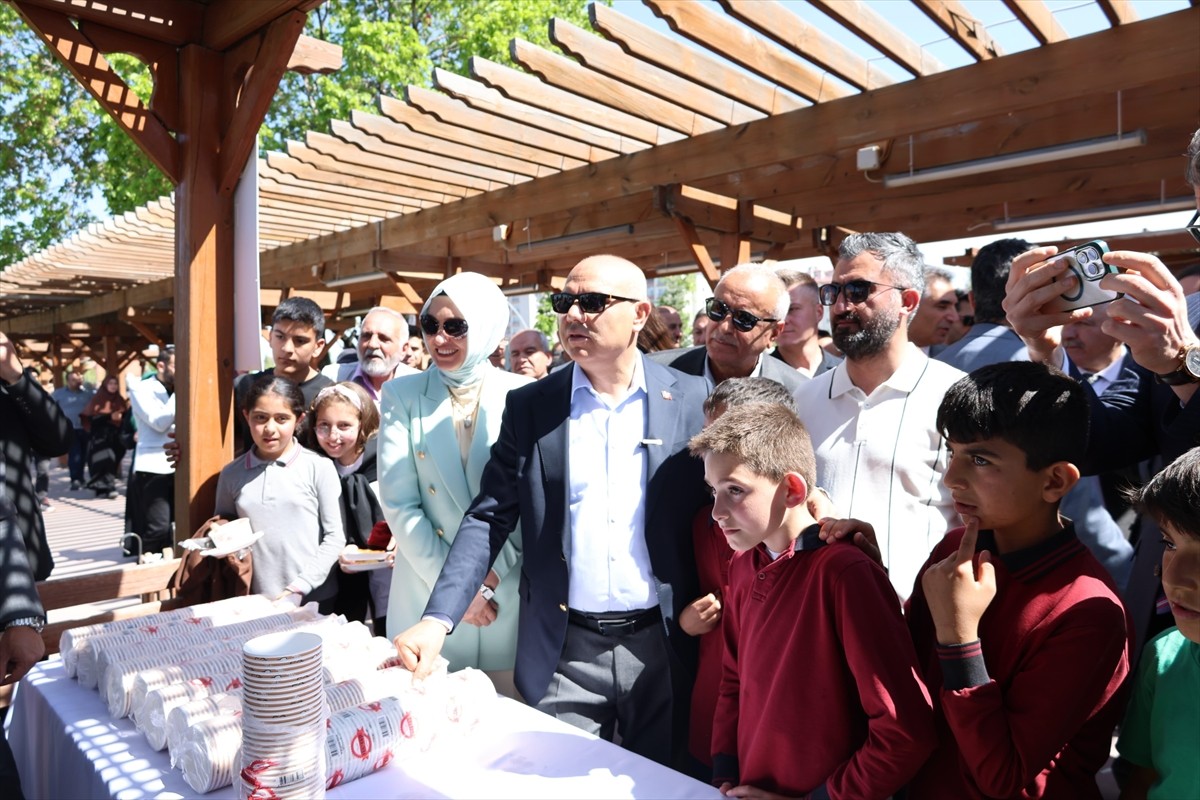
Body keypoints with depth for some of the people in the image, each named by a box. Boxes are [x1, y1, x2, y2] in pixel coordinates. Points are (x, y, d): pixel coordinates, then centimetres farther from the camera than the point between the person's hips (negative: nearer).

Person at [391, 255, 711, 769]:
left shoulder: (691, 400, -3)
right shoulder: (529, 406, -1)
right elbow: (489, 517, -3)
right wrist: (437, 619, -13)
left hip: (664, 647, 0)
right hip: (563, 652, 1)